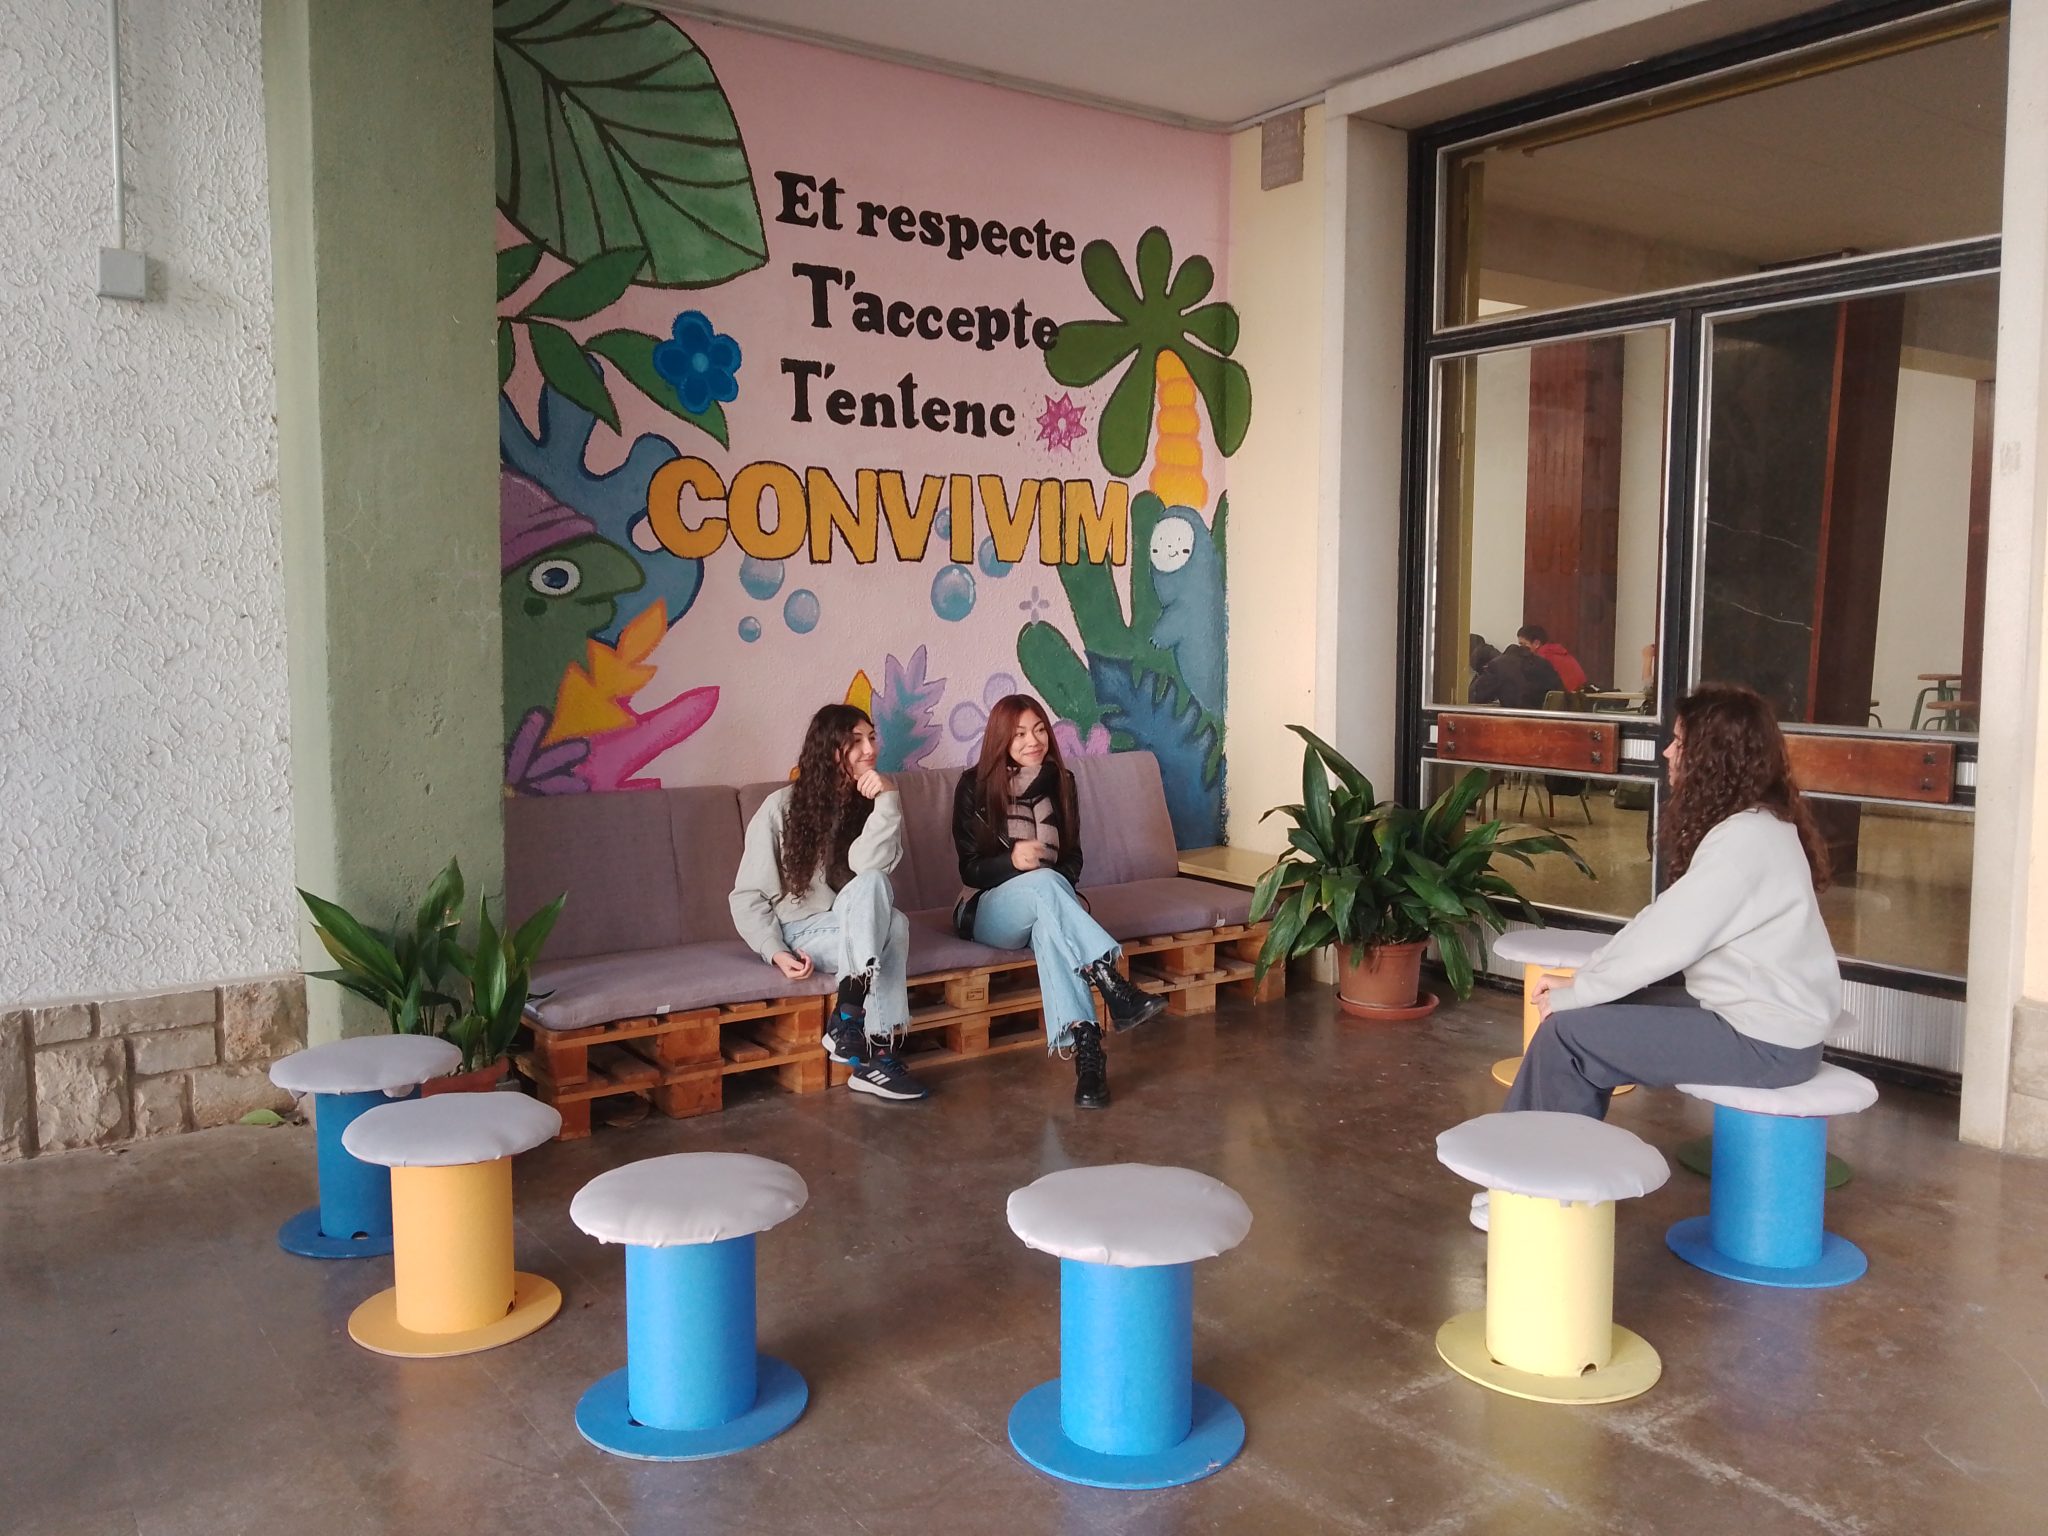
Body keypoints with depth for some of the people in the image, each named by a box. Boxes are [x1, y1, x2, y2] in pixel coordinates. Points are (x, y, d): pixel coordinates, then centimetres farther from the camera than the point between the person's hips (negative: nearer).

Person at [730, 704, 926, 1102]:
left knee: (893, 922, -34)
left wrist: (888, 799, -25)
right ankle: (853, 1023, -37)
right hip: (797, 932, -4)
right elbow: (748, 897, -5)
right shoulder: (781, 807, -6)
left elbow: (872, 863, -17)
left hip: (856, 932, 4)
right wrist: (776, 953, -18)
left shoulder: (872, 804, 4)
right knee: (872, 885, -32)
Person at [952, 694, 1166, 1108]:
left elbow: (1073, 858, 10)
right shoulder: (975, 785, -4)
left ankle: (1085, 1044, -54)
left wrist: (1059, 891, -13)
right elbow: (970, 870, -6)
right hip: (988, 911, -2)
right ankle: (1115, 989, -49)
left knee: (1048, 924, -37)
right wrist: (1012, 861, -27)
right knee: (1044, 883, -37)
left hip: (1043, 904, 2)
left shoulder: (1059, 781, 6)